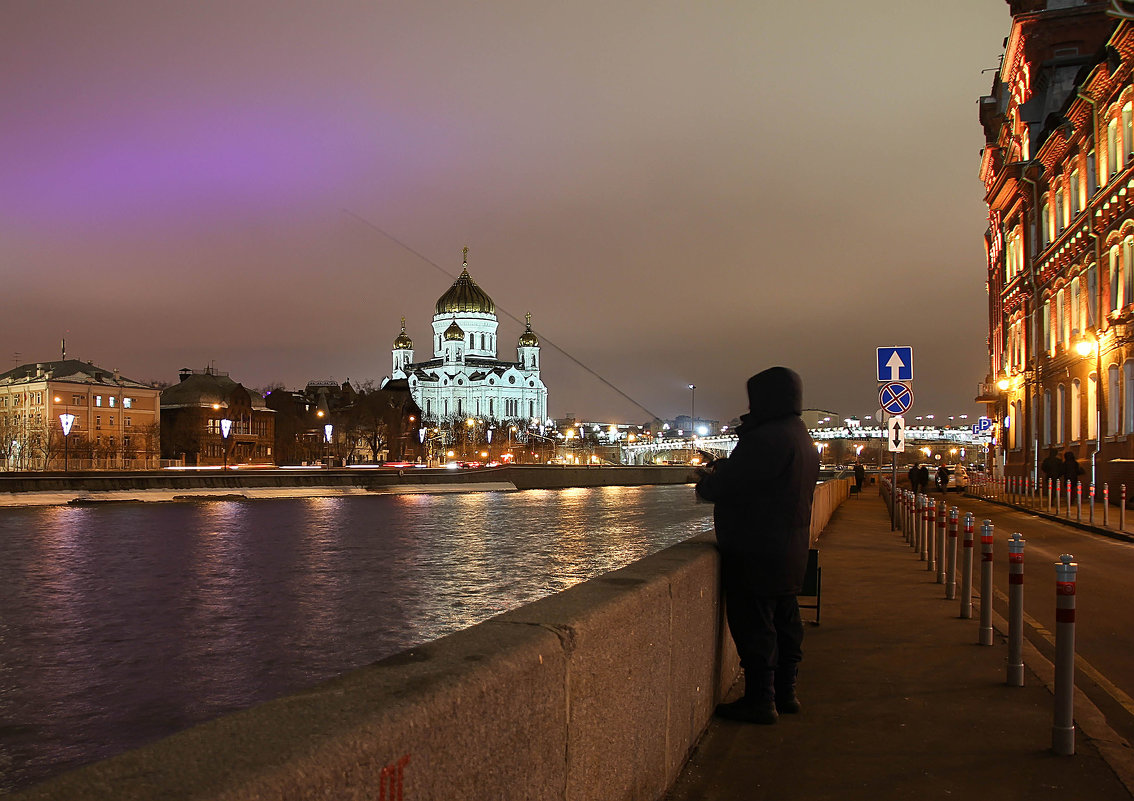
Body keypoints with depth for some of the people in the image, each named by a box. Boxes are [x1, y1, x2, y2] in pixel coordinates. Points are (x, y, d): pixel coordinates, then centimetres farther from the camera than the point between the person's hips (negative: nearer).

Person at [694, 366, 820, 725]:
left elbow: (728, 487, -19)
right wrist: (719, 472, 9)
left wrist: (706, 481, 1)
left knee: (754, 625, -2)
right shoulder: (801, 436, 13)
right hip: (791, 550, 10)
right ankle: (785, 692, 26)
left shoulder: (766, 438, -21)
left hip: (758, 553, -10)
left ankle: (760, 700, 3)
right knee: (784, 621, 16)